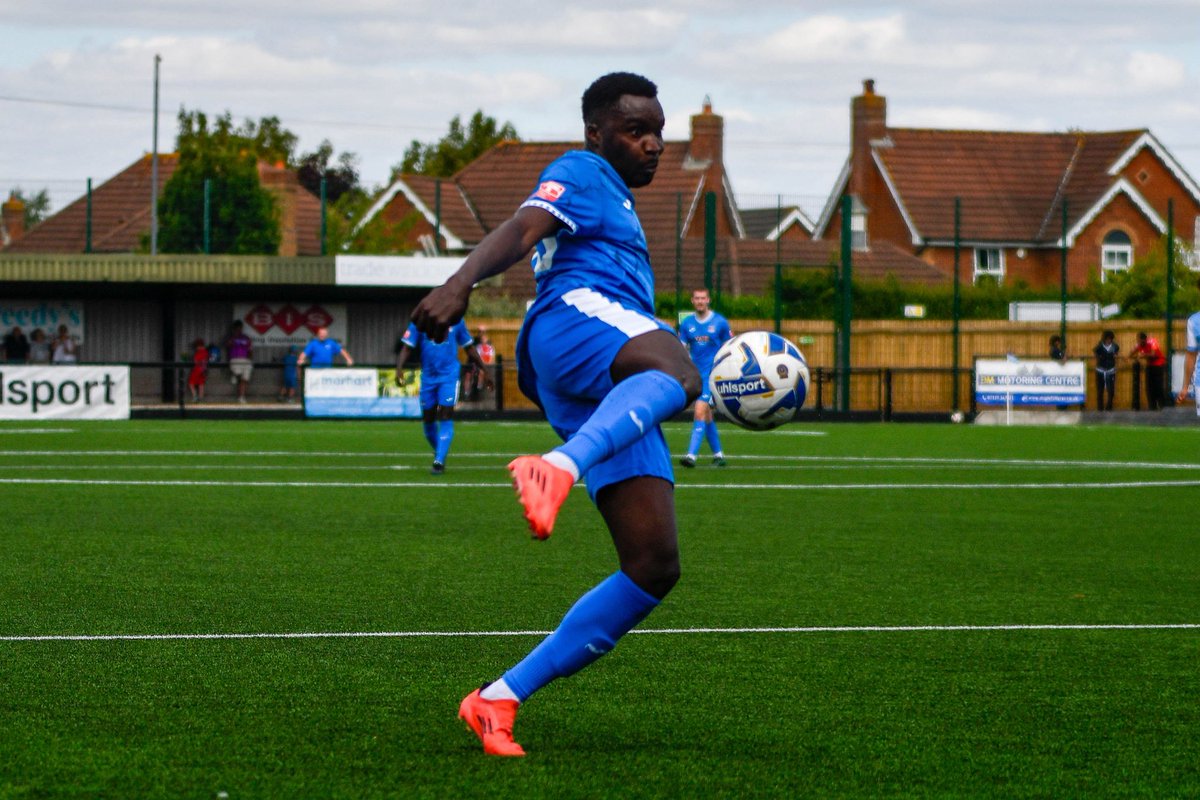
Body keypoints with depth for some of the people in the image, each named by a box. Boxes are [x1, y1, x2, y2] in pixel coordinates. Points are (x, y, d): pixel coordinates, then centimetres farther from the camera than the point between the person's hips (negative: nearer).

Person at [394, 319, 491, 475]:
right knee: (428, 419, 8)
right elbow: (407, 347, -4)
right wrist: (399, 368, -20)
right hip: (428, 376, 2)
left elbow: (470, 348, 12)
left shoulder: (456, 321, 1)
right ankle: (439, 453, 31)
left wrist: (483, 370, 16)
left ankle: (439, 461, -15)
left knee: (446, 417, -13)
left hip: (449, 376, -2)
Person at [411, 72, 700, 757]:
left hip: (609, 402, 8)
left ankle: (500, 700, -4)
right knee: (676, 371, -43)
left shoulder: (618, 205, 40)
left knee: (655, 566, -5)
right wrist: (461, 283, -28)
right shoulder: (581, 174, 12)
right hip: (574, 319, -8)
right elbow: (522, 231, -8)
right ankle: (557, 469, -68)